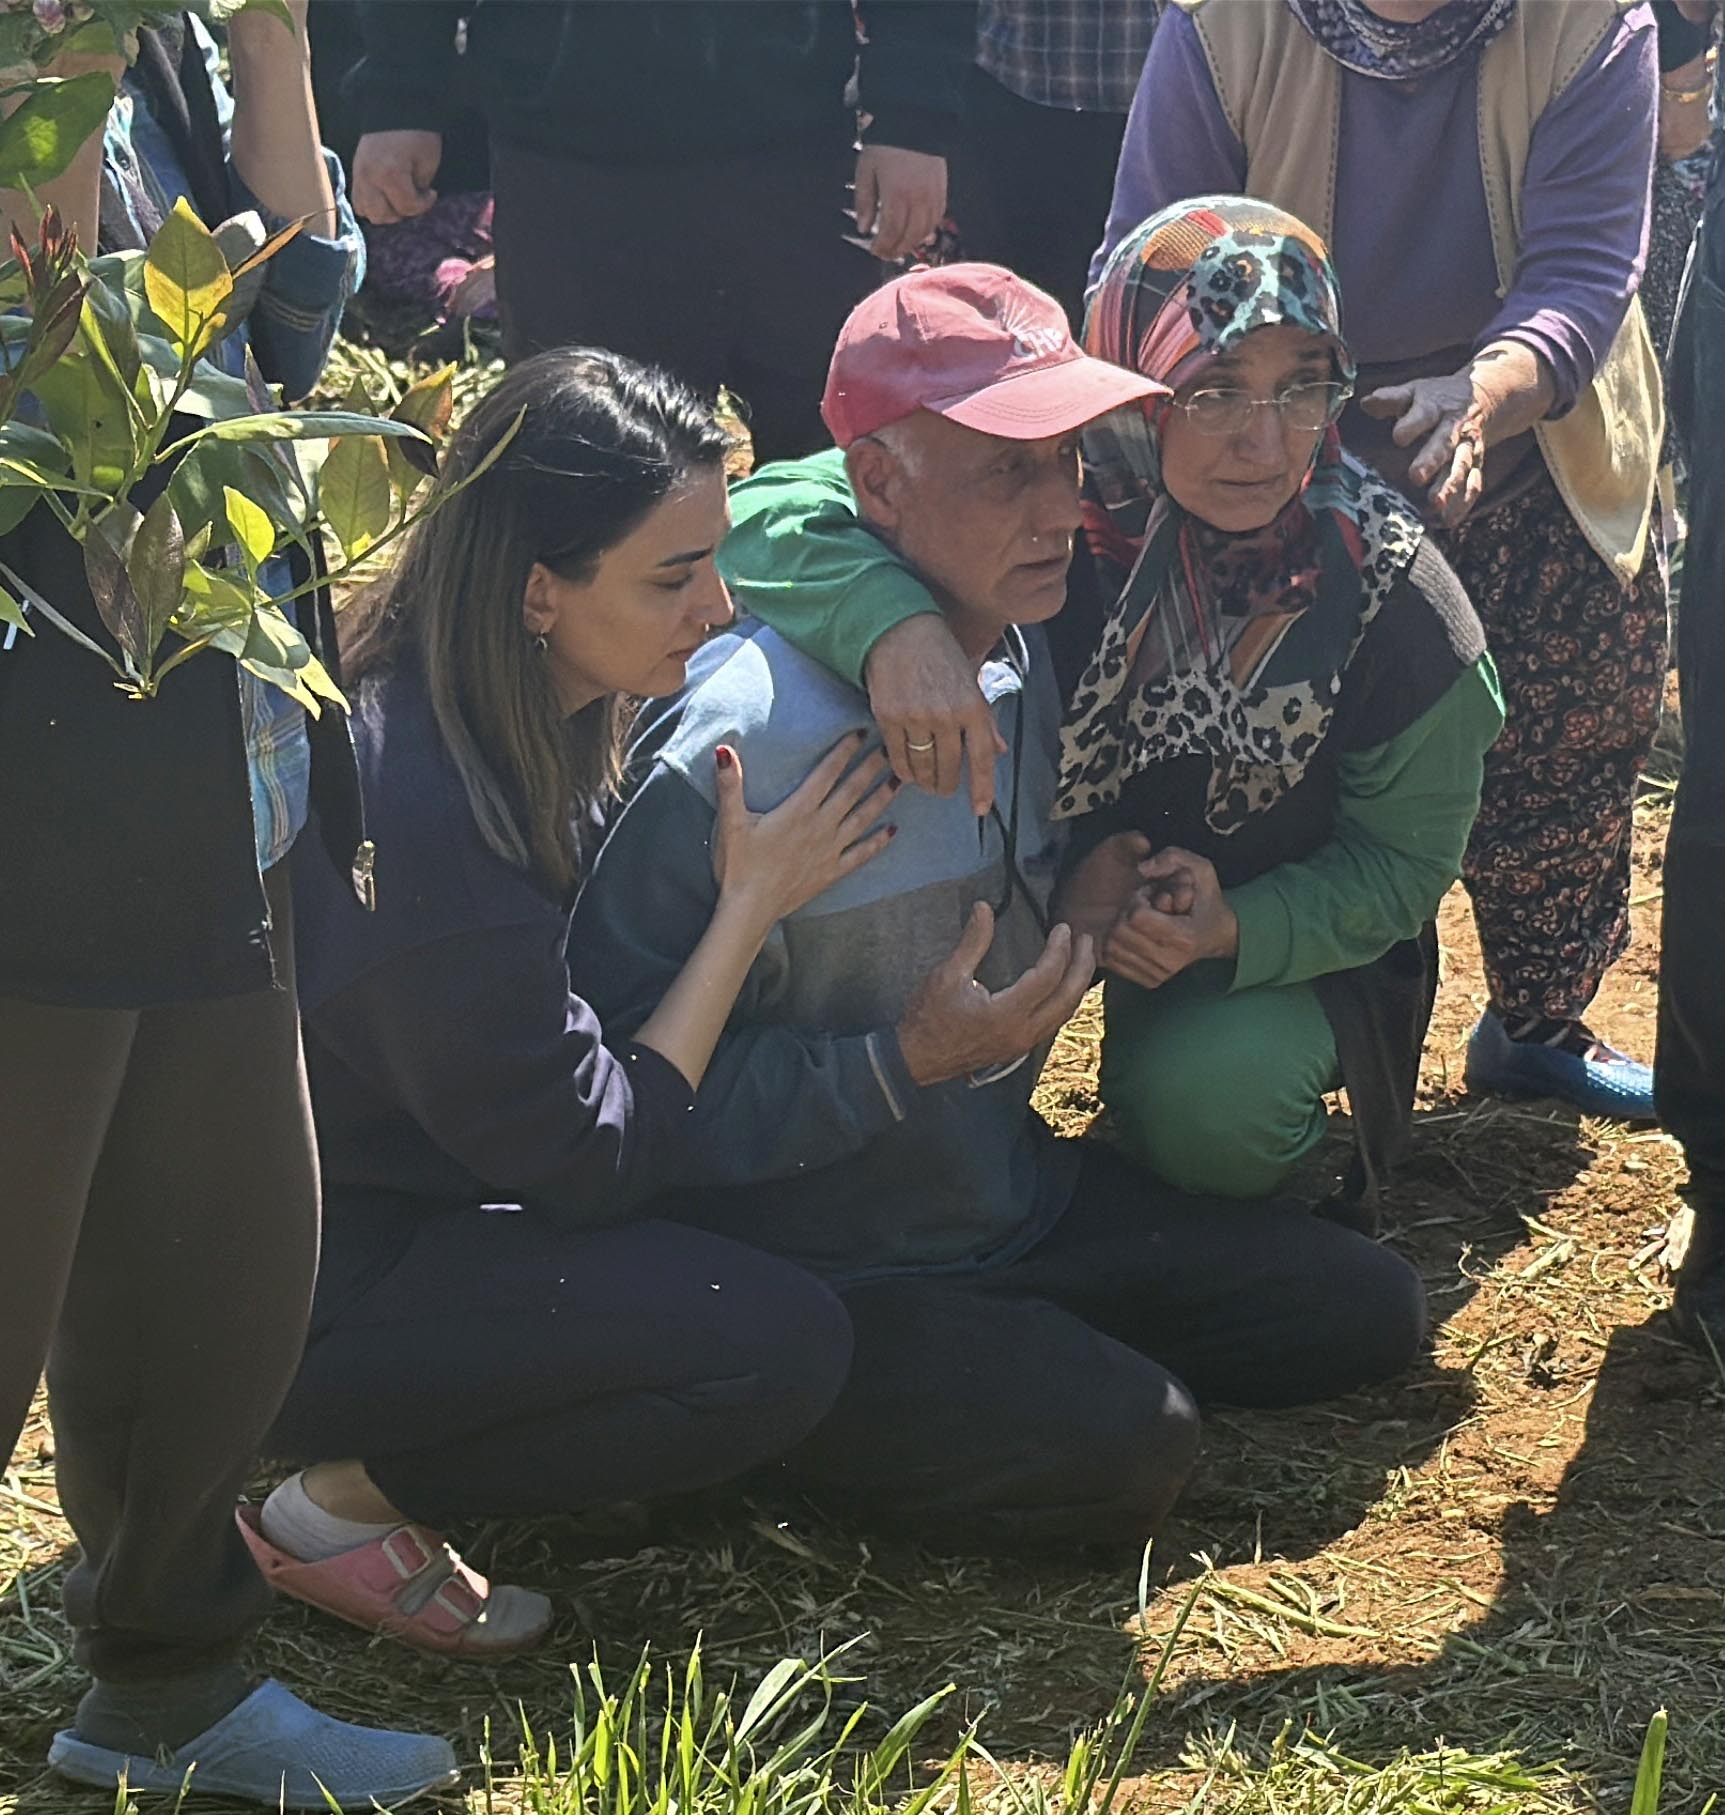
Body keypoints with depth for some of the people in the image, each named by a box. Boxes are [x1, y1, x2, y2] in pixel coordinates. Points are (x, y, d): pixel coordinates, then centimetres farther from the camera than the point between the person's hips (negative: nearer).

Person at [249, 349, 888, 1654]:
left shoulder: (543, 714, -4)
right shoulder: (416, 811, -30)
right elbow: (590, 1157, -23)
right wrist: (755, 901, -18)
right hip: (295, 1298, -10)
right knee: (781, 1348, -20)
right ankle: (344, 1504, -6)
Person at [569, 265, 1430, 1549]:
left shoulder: (1026, 663, 2)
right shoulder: (744, 745, -25)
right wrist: (907, 1064, -28)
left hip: (1018, 1201, 8)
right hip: (812, 1276, -8)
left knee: (1368, 1313, 3)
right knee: (1130, 1448, -27)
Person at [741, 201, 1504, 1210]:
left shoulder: (1387, 593, -22)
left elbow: (1402, 861, -11)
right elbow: (766, 518, -30)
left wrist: (1234, 929, -30)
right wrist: (895, 627, -51)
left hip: (1283, 932, -1)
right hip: (1048, 882, 2)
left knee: (1203, 1103, -30)